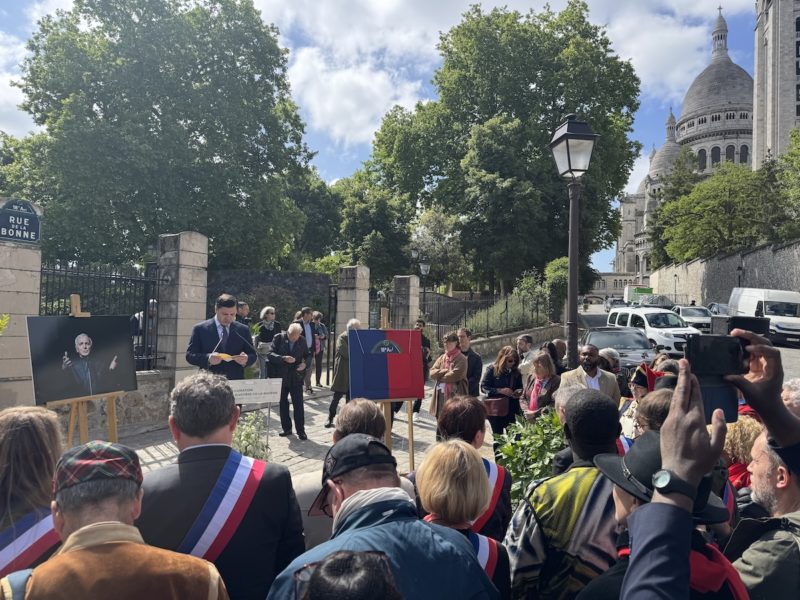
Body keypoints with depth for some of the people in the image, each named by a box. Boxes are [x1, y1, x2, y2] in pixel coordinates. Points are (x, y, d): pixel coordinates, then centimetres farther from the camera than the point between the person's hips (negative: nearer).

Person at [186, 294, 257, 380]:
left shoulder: (243, 330, 7)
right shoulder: (200, 329, 2)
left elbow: (253, 355, 9)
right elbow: (190, 355, -2)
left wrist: (246, 360, -15)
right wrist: (208, 358, -21)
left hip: (236, 382, 2)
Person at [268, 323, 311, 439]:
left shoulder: (302, 340, -2)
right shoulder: (279, 338, -7)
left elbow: (308, 355, 9)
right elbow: (270, 354, -13)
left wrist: (305, 363, -12)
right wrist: (284, 358, -28)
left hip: (296, 377, 0)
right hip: (281, 376, 0)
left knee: (298, 404, -2)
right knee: (283, 403, 11)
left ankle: (301, 431, 6)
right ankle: (286, 428, 25)